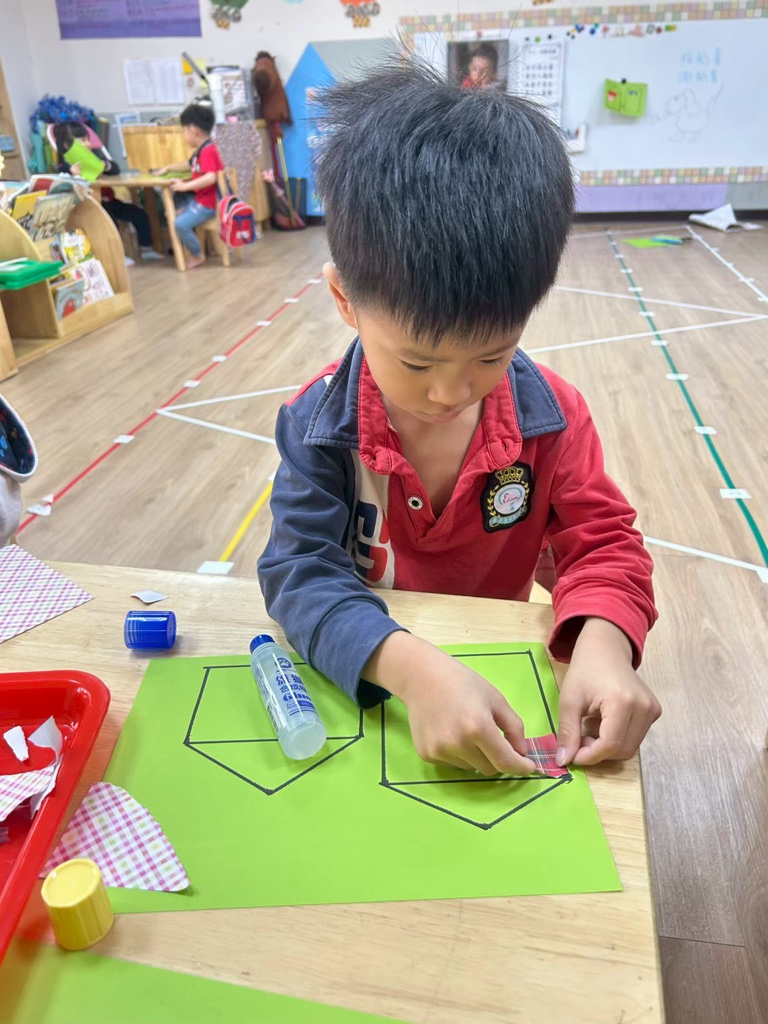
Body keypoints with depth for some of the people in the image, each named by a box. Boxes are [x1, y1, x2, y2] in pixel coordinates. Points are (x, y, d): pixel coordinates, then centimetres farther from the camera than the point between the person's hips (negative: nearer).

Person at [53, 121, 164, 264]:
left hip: (107, 200, 7)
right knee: (110, 220, -33)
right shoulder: (65, 168, -5)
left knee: (140, 214, 2)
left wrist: (105, 165, -18)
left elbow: (116, 169, 4)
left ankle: (146, 249, 12)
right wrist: (74, 176, -39)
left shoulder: (96, 153, 13)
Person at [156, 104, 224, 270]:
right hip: (198, 198, 11)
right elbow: (189, 164, 31)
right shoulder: (202, 149, 12)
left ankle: (198, 256, -5)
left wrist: (185, 186, -32)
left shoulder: (208, 151, -22)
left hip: (207, 203, -11)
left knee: (181, 224, -24)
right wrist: (168, 168, 34)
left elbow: (211, 177, -36)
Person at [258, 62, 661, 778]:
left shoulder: (552, 415, -12)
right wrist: (410, 667, -41)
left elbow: (601, 541, -8)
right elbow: (301, 567, -23)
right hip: (359, 681, -1)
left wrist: (603, 639, -30)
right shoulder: (317, 423, -17)